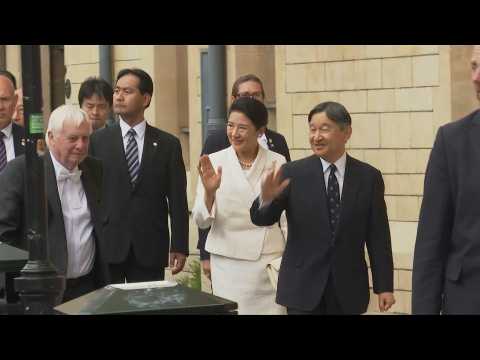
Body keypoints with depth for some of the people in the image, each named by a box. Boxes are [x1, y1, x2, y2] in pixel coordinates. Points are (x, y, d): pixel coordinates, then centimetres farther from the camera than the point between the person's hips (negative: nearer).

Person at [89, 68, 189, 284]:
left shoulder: (167, 144, 6)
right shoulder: (98, 141, 5)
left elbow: (177, 200, 4)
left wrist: (180, 247, -1)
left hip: (150, 250, 0)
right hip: (106, 246, 0)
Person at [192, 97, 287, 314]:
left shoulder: (278, 163, 0)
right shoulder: (214, 162, -2)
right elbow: (201, 221, -3)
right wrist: (209, 192, -21)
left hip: (270, 262, 0)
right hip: (228, 264, 0)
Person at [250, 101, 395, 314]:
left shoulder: (368, 177, 1)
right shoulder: (293, 173, -2)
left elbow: (378, 236, 2)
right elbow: (261, 218, -6)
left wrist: (384, 286, 1)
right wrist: (267, 198, -29)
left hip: (348, 289, 1)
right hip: (303, 287, -1)